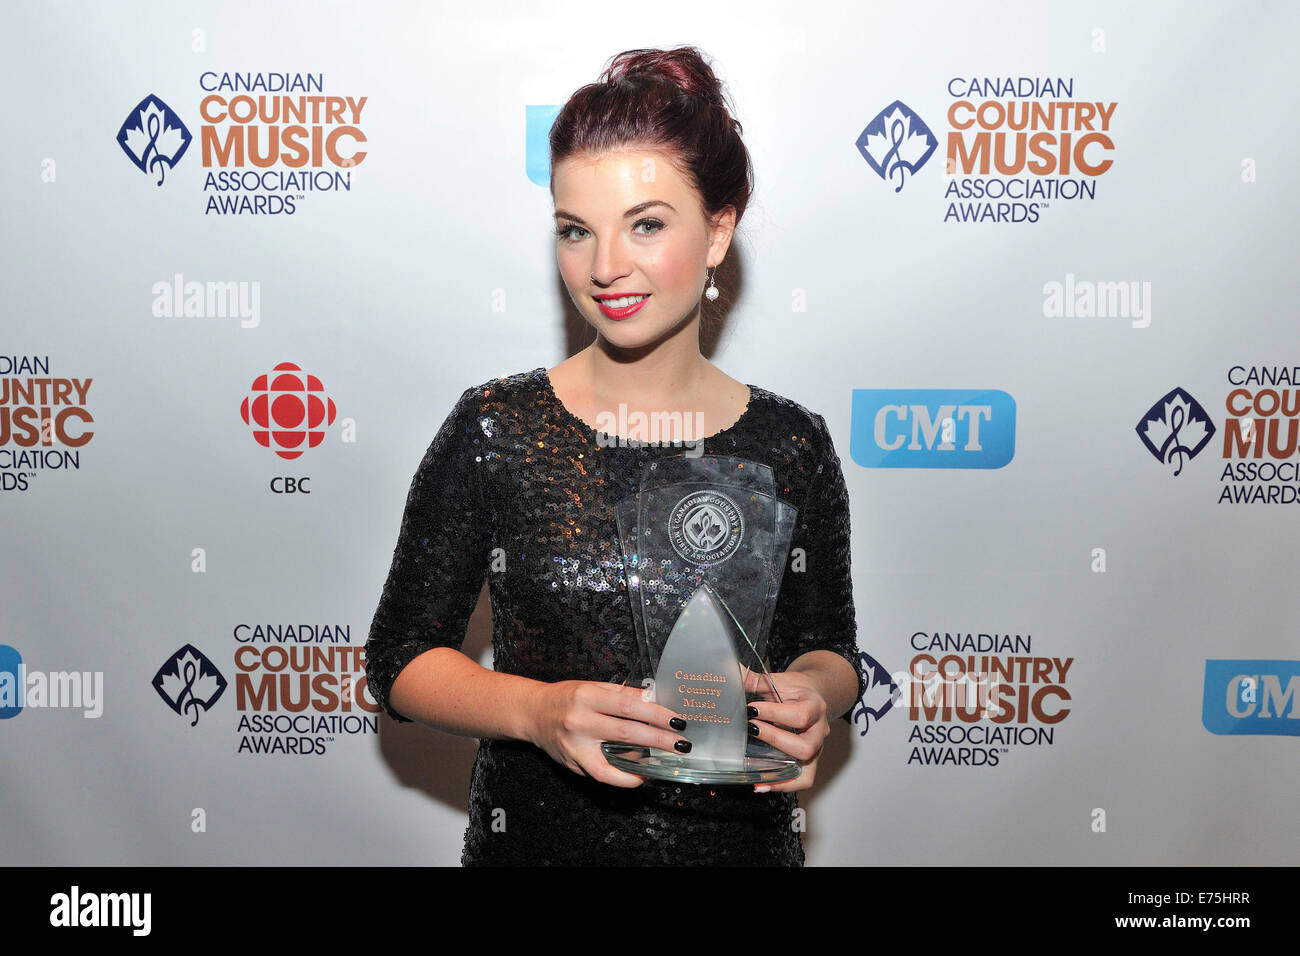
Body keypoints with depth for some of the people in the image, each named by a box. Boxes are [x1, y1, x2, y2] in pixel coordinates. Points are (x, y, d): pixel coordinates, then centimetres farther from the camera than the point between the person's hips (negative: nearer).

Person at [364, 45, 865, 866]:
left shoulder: (792, 446, -7)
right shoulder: (495, 432, -12)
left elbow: (828, 646, 5)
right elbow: (402, 658, -7)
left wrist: (811, 693, -17)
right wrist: (538, 711, -24)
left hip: (746, 837, 2)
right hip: (535, 836, -1)